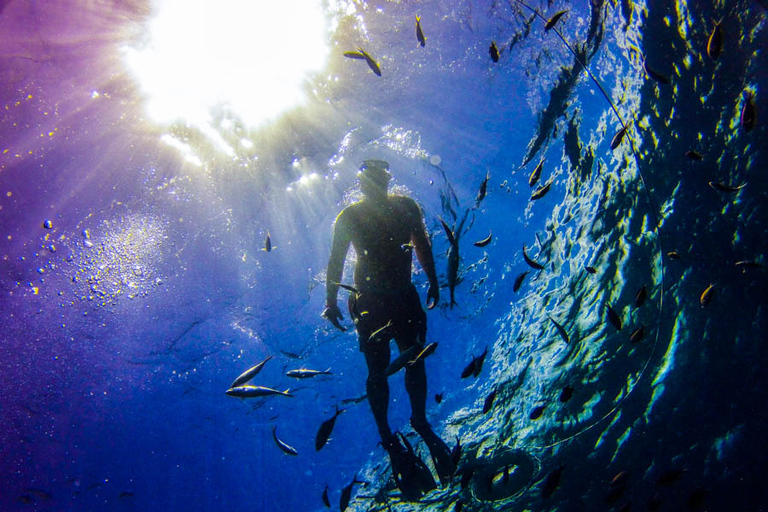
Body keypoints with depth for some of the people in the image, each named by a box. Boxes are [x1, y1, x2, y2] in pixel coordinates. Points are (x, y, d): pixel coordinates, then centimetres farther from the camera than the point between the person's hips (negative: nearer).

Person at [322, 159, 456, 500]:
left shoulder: (405, 207, 10)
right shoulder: (349, 217, 5)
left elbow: (422, 244, 15)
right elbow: (335, 261, 4)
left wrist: (433, 281, 6)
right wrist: (332, 302, -3)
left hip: (404, 295, 2)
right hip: (368, 299, -2)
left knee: (414, 360, -3)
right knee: (378, 367, -7)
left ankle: (420, 422, 15)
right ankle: (387, 437, -1)